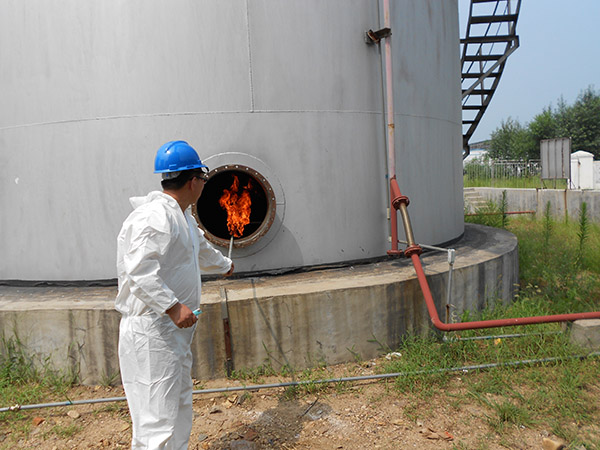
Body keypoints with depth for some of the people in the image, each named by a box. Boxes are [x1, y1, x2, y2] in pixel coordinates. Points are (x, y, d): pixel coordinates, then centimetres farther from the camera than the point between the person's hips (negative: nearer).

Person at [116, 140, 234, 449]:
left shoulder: (182, 217, 16)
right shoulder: (155, 216, -18)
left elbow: (201, 250, 34)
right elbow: (139, 269, -28)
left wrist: (224, 265, 50)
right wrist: (173, 306, -29)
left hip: (174, 331, 11)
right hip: (151, 333, -11)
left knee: (179, 410, 20)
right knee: (158, 424, -5)